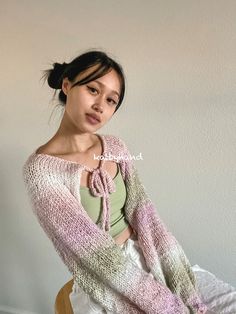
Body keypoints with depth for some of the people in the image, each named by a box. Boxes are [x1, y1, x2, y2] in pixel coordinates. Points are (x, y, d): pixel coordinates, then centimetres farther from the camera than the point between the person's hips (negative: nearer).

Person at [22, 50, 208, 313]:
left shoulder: (115, 148, -1)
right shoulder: (40, 169, -17)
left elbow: (146, 216, -7)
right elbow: (97, 251, -20)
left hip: (149, 258, 4)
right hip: (105, 286, -4)